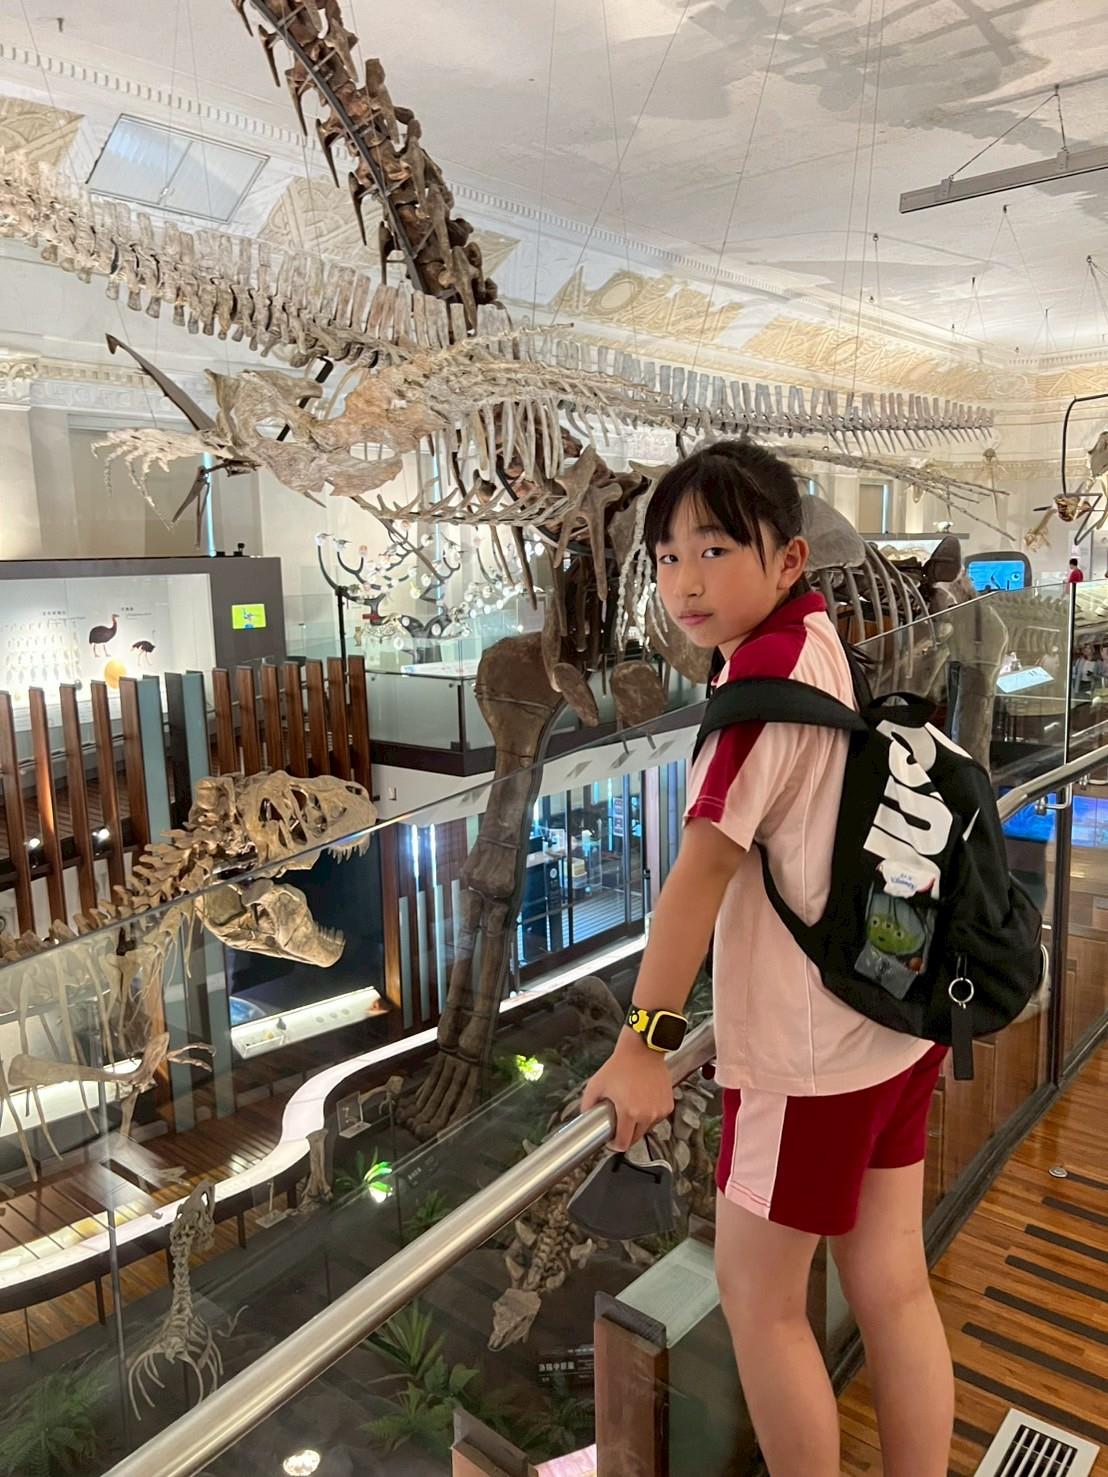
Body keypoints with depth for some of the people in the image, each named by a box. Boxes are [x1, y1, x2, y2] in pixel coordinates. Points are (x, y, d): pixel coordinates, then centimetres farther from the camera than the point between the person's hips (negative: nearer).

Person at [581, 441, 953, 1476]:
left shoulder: (766, 667, -20)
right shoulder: (828, 645, 5)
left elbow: (705, 864, -24)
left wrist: (642, 1042, -20)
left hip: (809, 1044, -8)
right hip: (897, 1019, 8)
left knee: (759, 1298, 11)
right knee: (891, 1289, 18)